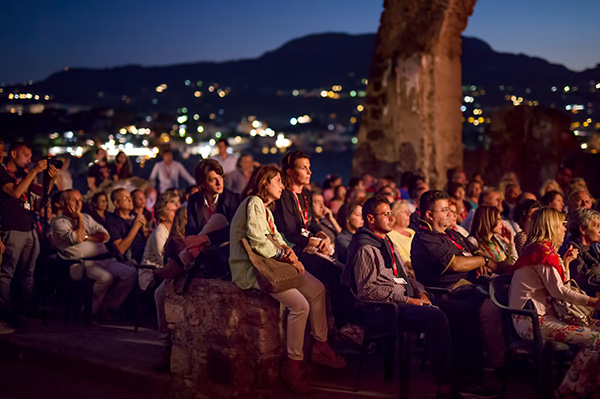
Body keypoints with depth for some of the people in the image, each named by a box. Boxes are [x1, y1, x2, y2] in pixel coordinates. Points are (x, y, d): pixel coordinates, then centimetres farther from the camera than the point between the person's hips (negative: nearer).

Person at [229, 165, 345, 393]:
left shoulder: (265, 206, 17)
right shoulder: (254, 203, -14)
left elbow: (275, 236, 17)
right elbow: (257, 242, -23)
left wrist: (286, 249, -5)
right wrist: (284, 255, -13)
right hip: (251, 269, -10)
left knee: (317, 289, 3)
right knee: (300, 305, -23)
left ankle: (320, 348, 12)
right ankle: (292, 364, -11)